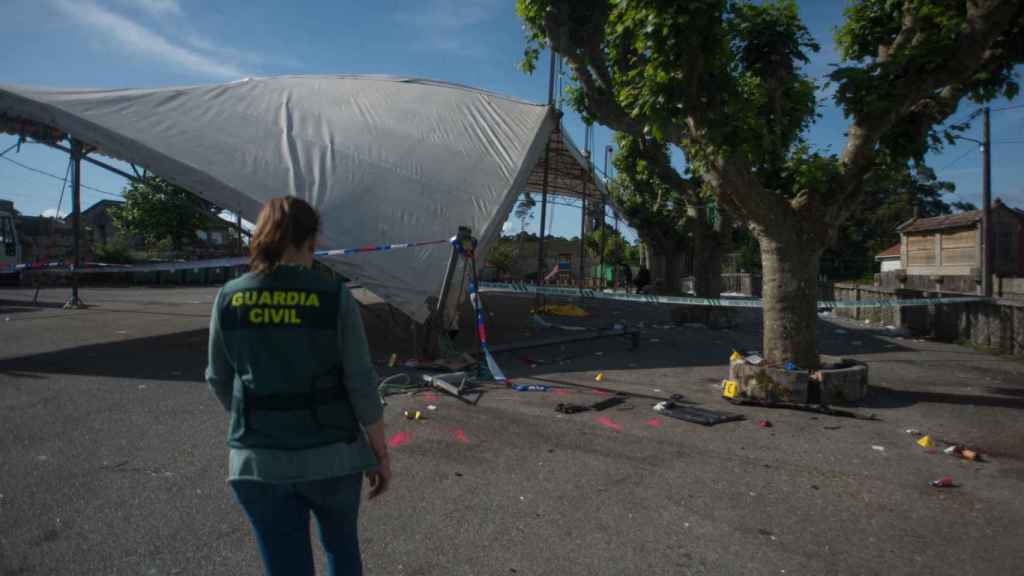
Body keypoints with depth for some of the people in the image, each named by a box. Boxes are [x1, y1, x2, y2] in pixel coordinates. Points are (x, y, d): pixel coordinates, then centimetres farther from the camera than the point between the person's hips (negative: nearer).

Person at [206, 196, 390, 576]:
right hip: (331, 455, -1)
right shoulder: (334, 298, -13)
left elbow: (219, 381, 6)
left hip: (258, 460, 2)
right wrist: (381, 453, 0)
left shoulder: (229, 298, -4)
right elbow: (361, 385, -12)